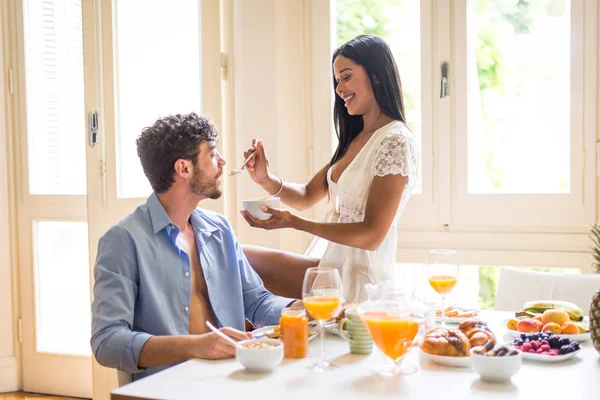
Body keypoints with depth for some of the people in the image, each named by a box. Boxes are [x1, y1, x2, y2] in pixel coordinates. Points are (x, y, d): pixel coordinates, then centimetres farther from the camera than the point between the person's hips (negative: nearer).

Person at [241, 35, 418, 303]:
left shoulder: (395, 141, -17)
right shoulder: (353, 140, 11)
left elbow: (372, 235, -21)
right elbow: (307, 196, 11)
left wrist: (293, 222, -24)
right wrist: (266, 180, -8)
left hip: (362, 283, -8)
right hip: (334, 267, 8)